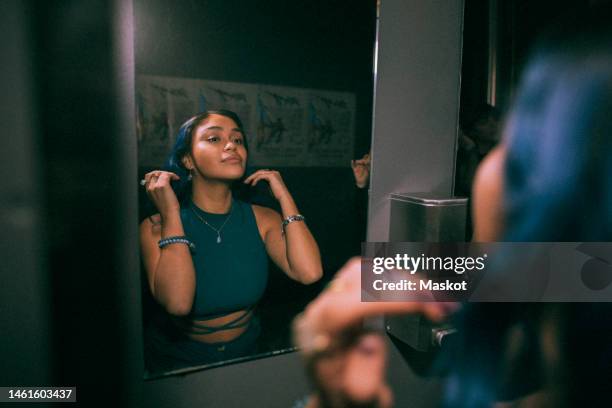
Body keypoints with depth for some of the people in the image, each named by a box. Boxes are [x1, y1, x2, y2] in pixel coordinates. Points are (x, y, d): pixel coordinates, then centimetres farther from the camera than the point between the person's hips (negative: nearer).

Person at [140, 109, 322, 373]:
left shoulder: (262, 219, -8)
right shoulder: (157, 226, -14)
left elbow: (309, 273, -23)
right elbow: (177, 303, -30)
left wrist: (284, 197, -17)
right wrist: (171, 214, -27)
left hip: (247, 352, 2)